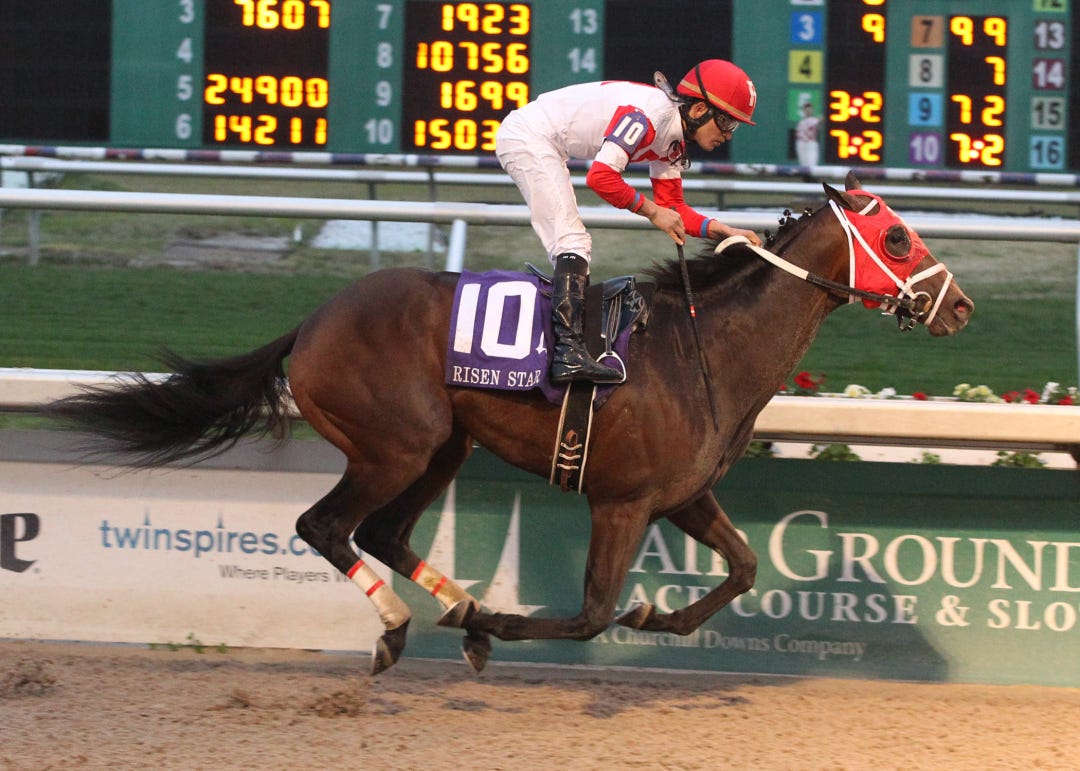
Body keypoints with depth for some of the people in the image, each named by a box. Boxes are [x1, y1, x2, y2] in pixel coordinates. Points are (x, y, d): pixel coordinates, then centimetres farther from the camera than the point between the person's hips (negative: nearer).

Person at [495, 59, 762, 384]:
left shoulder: (673, 139, 8)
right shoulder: (651, 112, -23)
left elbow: (671, 207, 13)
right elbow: (602, 176, -30)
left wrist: (722, 231, 0)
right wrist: (651, 210, -17)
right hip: (527, 137, -11)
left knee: (572, 246, 14)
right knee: (573, 243, -18)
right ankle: (569, 353, -27)